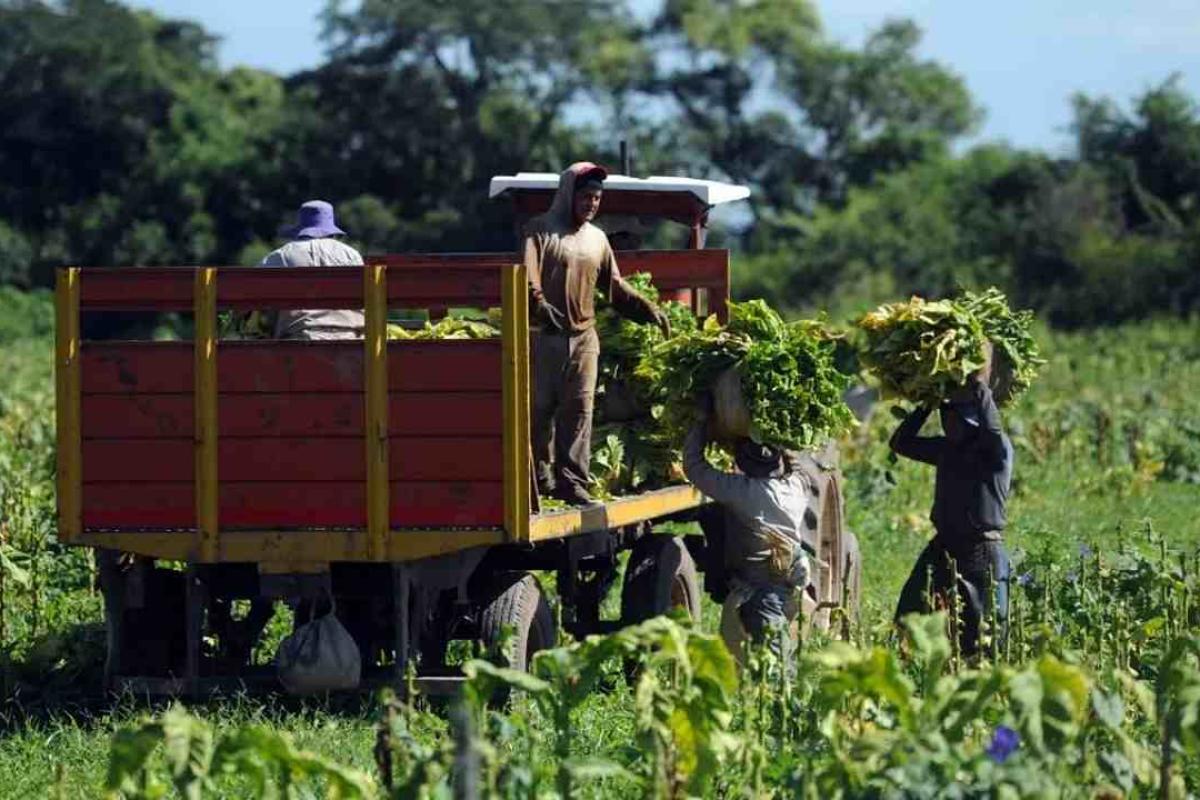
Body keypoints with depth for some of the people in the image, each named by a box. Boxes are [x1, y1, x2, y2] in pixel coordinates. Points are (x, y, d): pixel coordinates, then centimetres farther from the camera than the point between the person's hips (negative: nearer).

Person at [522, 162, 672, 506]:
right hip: (546, 335, -5)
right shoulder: (540, 231, -3)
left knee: (579, 411, -2)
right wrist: (539, 304, -36)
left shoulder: (597, 239, 16)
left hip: (584, 337, 5)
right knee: (540, 409, -1)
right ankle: (540, 479, 8)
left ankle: (572, 481, -1)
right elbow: (528, 274, -18)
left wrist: (649, 310, 13)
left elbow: (615, 286, 23)